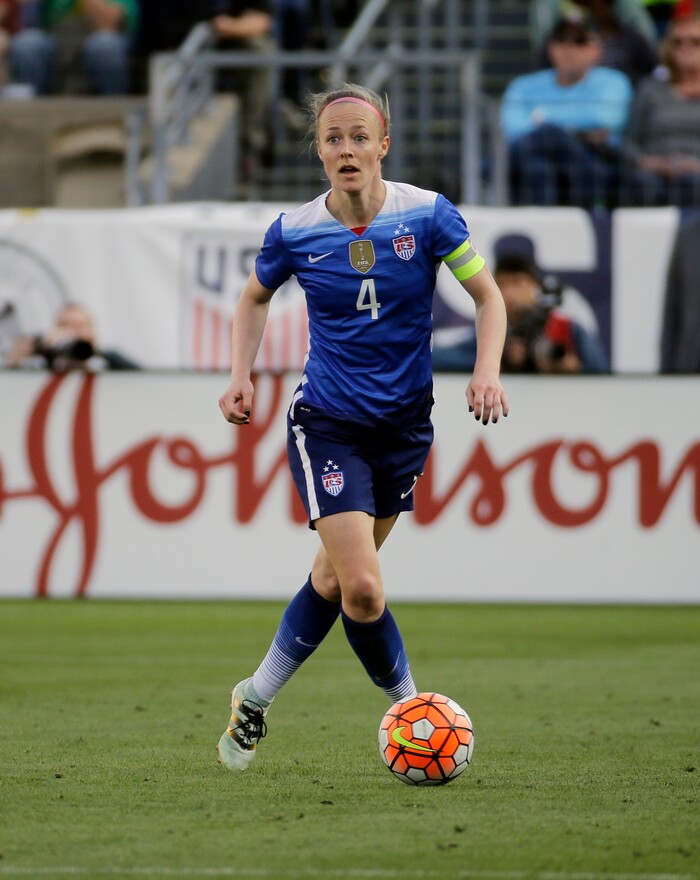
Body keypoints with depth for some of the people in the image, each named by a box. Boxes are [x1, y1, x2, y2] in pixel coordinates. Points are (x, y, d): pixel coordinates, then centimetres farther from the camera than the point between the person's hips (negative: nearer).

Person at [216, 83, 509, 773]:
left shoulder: (427, 215, -10)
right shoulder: (294, 231, -8)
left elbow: (488, 296, -2)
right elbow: (255, 297, 12)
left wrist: (486, 370, -18)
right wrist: (241, 376, -1)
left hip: (403, 425, 2)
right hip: (325, 424, -2)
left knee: (336, 577, 12)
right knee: (362, 587, -17)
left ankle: (256, 699, 32)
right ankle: (409, 704, 5)